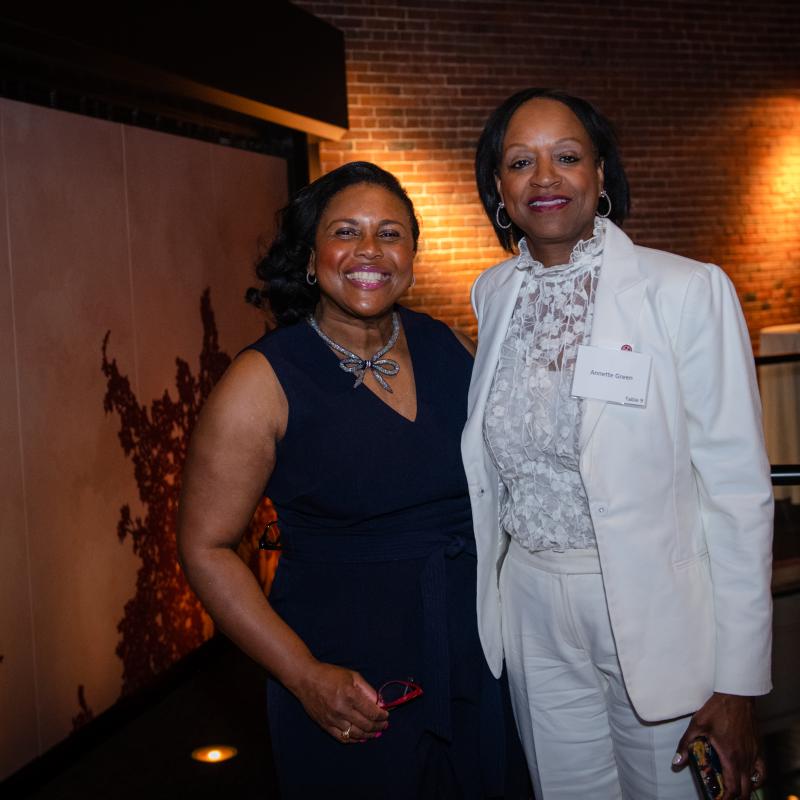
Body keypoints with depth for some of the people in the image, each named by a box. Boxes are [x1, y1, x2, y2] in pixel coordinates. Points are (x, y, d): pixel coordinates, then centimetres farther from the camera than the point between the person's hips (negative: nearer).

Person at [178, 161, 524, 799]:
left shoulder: (449, 347, 1)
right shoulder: (264, 381, -13)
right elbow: (207, 548, -11)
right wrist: (306, 676, -17)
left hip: (473, 657, 5)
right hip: (348, 689, -4)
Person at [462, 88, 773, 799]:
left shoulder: (687, 292, -12)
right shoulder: (493, 294, 3)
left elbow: (739, 492, -12)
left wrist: (737, 685, -13)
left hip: (655, 610, -4)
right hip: (533, 613, 4)